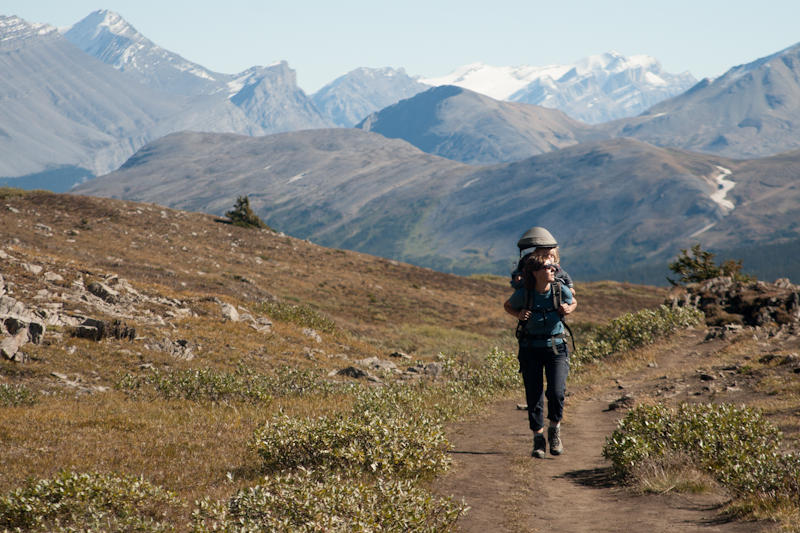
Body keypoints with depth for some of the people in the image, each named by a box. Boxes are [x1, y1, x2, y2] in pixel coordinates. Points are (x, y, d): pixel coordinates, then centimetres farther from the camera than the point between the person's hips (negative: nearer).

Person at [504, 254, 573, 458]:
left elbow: (572, 303, 16)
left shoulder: (561, 290, -7)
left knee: (556, 392, -14)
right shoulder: (523, 293, -10)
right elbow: (507, 306, 11)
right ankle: (538, 439, 13)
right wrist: (519, 315, -7)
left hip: (556, 347, 0)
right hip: (530, 349, 0)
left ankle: (555, 431, 12)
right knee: (534, 395, 0)